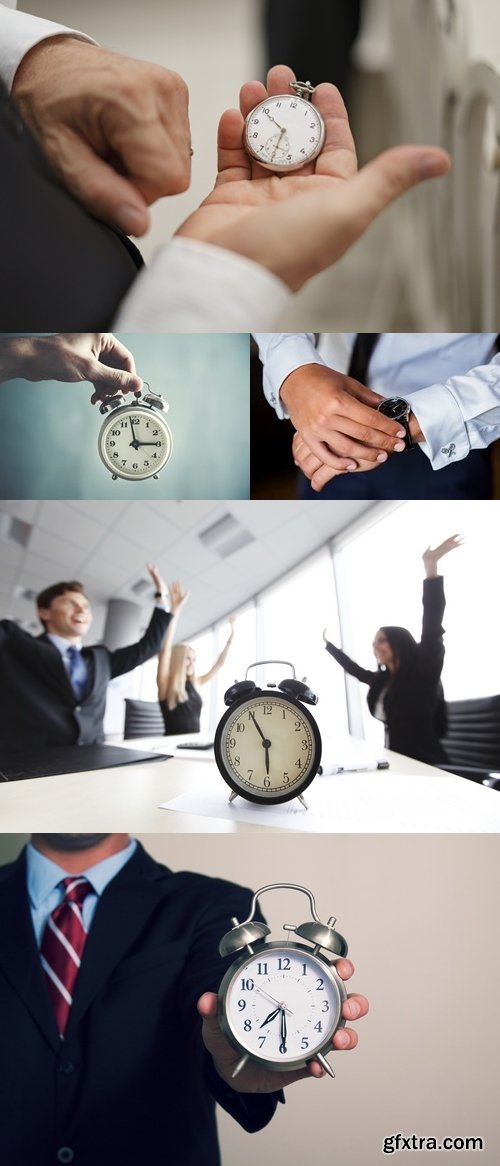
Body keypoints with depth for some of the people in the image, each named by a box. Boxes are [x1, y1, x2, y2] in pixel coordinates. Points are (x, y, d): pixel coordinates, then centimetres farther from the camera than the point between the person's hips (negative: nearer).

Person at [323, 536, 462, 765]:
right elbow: (353, 669, 35)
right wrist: (328, 644, 46)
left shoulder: (422, 672, -5)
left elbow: (432, 628, -16)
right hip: (395, 765, 7)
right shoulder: (382, 679, 16)